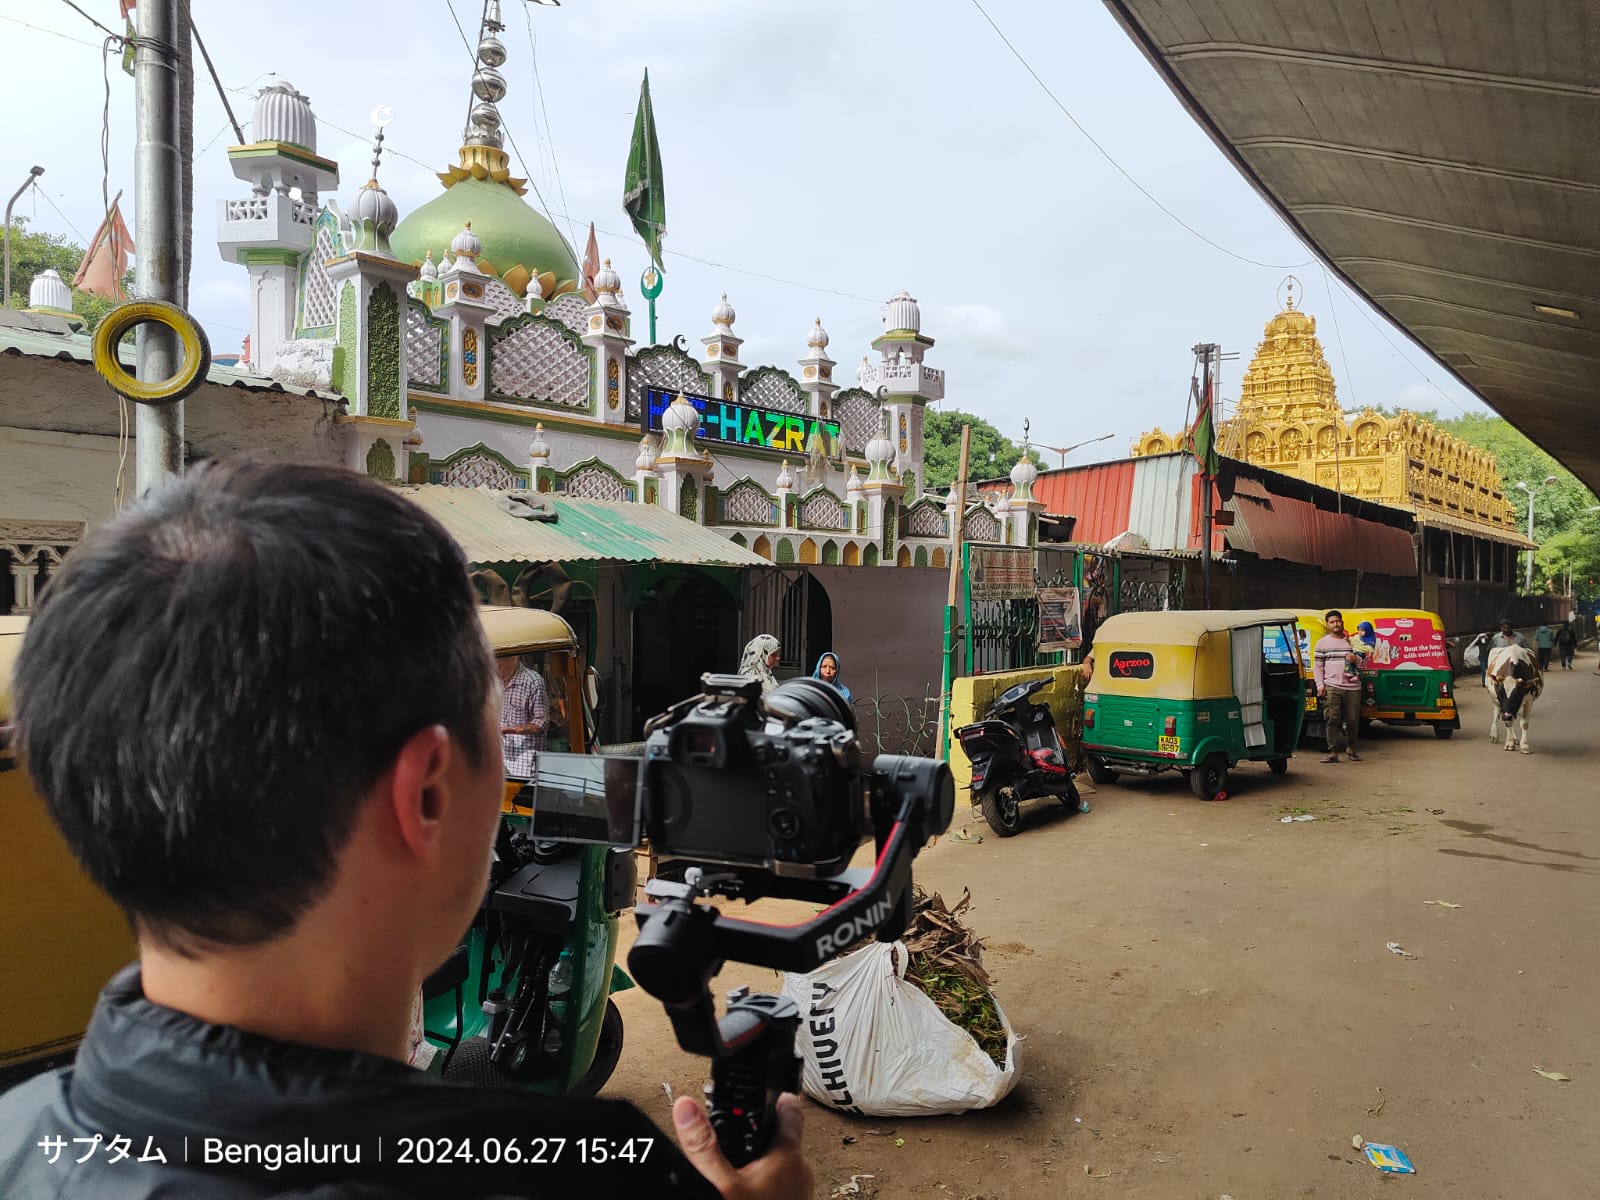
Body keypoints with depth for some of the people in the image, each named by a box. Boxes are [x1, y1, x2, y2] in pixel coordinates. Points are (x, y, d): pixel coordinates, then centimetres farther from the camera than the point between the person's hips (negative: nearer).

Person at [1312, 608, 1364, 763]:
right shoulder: (1322, 642, 9)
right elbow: (1317, 665, 8)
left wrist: (1356, 659, -6)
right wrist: (1319, 685, -3)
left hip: (1353, 687, 2)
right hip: (1332, 687, -2)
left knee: (1353, 720, 5)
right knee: (1332, 720, -8)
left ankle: (1351, 748, 25)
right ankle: (1333, 752, -6)